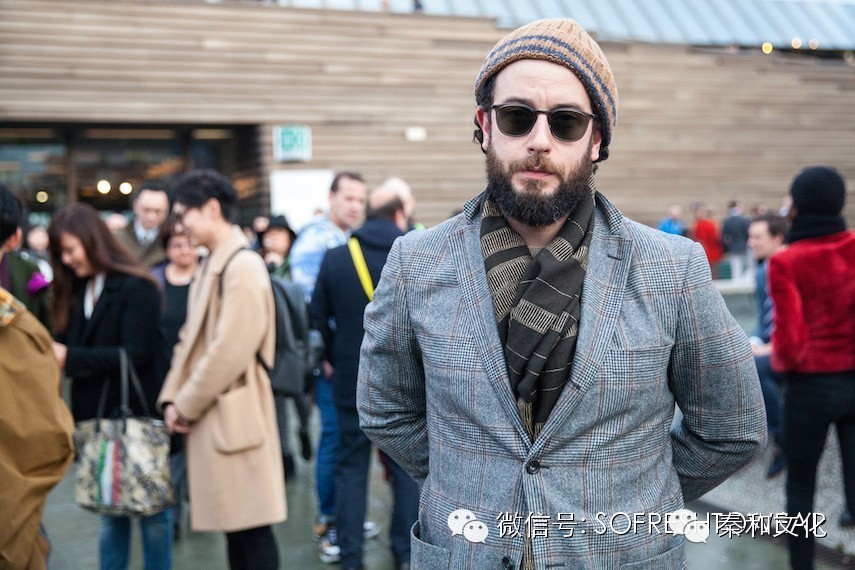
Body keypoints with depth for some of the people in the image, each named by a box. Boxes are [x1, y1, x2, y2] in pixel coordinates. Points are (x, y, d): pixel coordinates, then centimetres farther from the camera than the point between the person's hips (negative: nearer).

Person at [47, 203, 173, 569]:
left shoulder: (136, 287, -13)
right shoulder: (76, 289, 10)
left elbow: (135, 354, -19)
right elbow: (69, 346, 8)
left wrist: (70, 357, -21)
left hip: (138, 415, -6)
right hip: (97, 416, 6)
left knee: (152, 511, 7)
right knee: (110, 511, 14)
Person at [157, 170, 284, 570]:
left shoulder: (243, 266, -15)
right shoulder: (211, 265, 14)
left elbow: (230, 351, -20)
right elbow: (191, 340, 16)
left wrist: (187, 405, -11)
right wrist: (173, 398, 4)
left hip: (232, 415, -9)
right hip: (211, 416, 9)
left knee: (251, 526, -1)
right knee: (234, 522, 15)